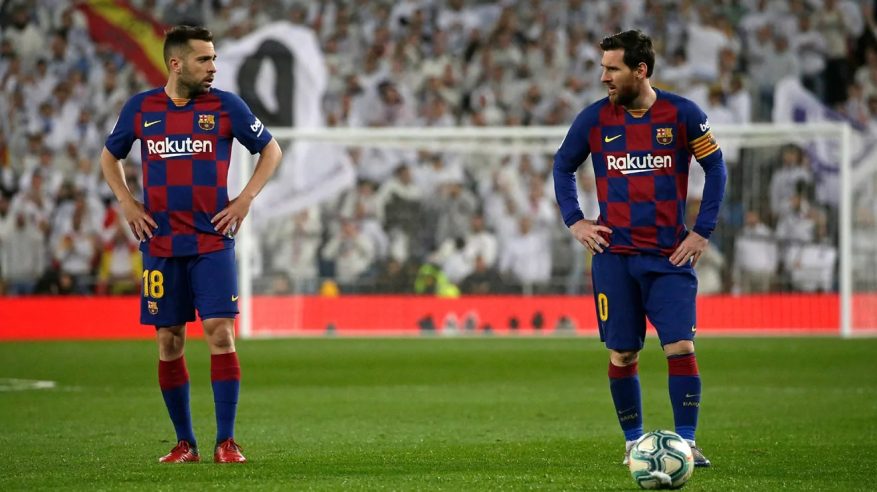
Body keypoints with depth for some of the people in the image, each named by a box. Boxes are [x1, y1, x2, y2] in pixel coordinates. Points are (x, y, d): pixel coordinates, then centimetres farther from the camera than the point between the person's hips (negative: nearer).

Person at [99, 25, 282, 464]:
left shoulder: (226, 106, -1)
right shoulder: (140, 108, 3)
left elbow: (270, 150, 10)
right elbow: (110, 156, 19)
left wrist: (245, 199, -1)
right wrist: (127, 202, 6)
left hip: (212, 242, -2)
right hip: (160, 243, 2)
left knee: (220, 332, -11)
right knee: (169, 341, 4)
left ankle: (226, 442, -7)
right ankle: (184, 443, 13)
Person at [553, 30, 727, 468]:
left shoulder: (682, 114, -3)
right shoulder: (593, 118, 2)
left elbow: (715, 167, 4)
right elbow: (563, 166, 15)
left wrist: (702, 231, -1)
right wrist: (574, 221, 4)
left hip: (670, 255, -1)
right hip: (614, 255, 1)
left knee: (680, 347, -11)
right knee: (622, 355, 3)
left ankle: (686, 443, -5)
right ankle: (634, 442, 17)